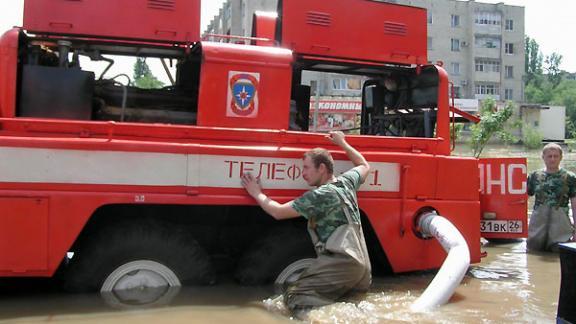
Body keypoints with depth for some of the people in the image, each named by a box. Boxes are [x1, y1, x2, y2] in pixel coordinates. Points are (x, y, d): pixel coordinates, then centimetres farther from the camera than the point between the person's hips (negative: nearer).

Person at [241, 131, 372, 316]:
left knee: (293, 297, -10)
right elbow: (364, 166, 37)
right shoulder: (347, 181, 14)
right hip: (363, 265, 9)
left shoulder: (318, 196, -8)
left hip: (339, 262, -8)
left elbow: (278, 212, -4)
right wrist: (342, 143, 41)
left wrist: (257, 193, 11)